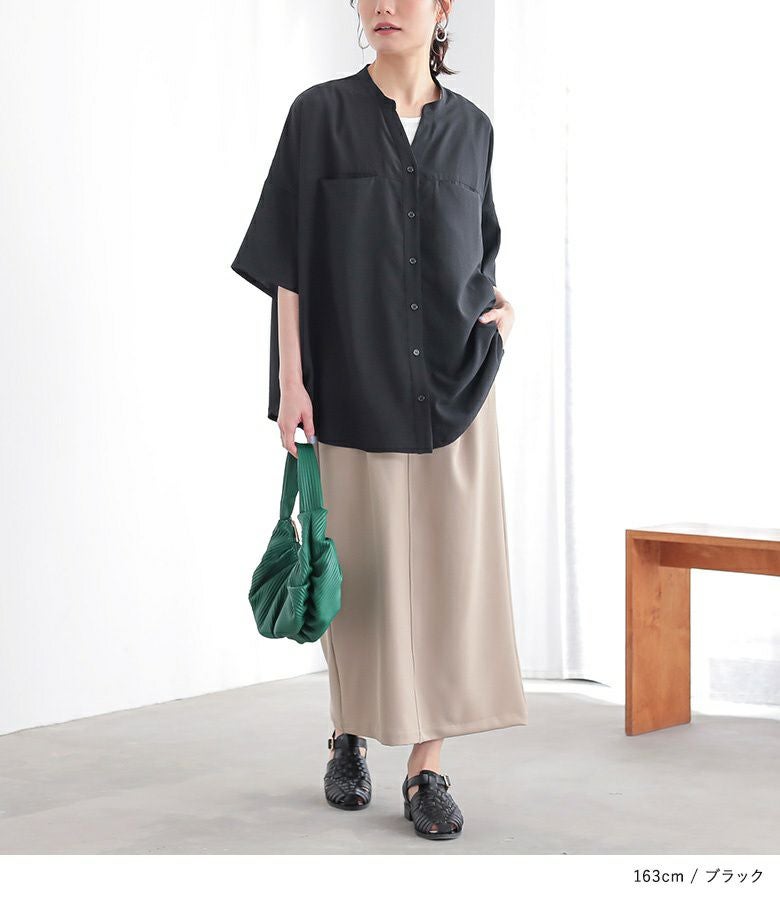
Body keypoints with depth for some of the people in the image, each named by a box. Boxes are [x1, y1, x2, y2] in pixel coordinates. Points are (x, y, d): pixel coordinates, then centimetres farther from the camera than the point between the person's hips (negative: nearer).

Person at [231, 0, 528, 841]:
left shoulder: (470, 127, 9)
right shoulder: (319, 114, 0)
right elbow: (290, 255, -3)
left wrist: (500, 305, -1)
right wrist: (290, 379, -10)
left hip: (451, 384, 2)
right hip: (352, 384, -2)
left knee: (446, 571, -2)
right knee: (362, 569, 5)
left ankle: (426, 770, 6)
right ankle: (349, 738, 27)